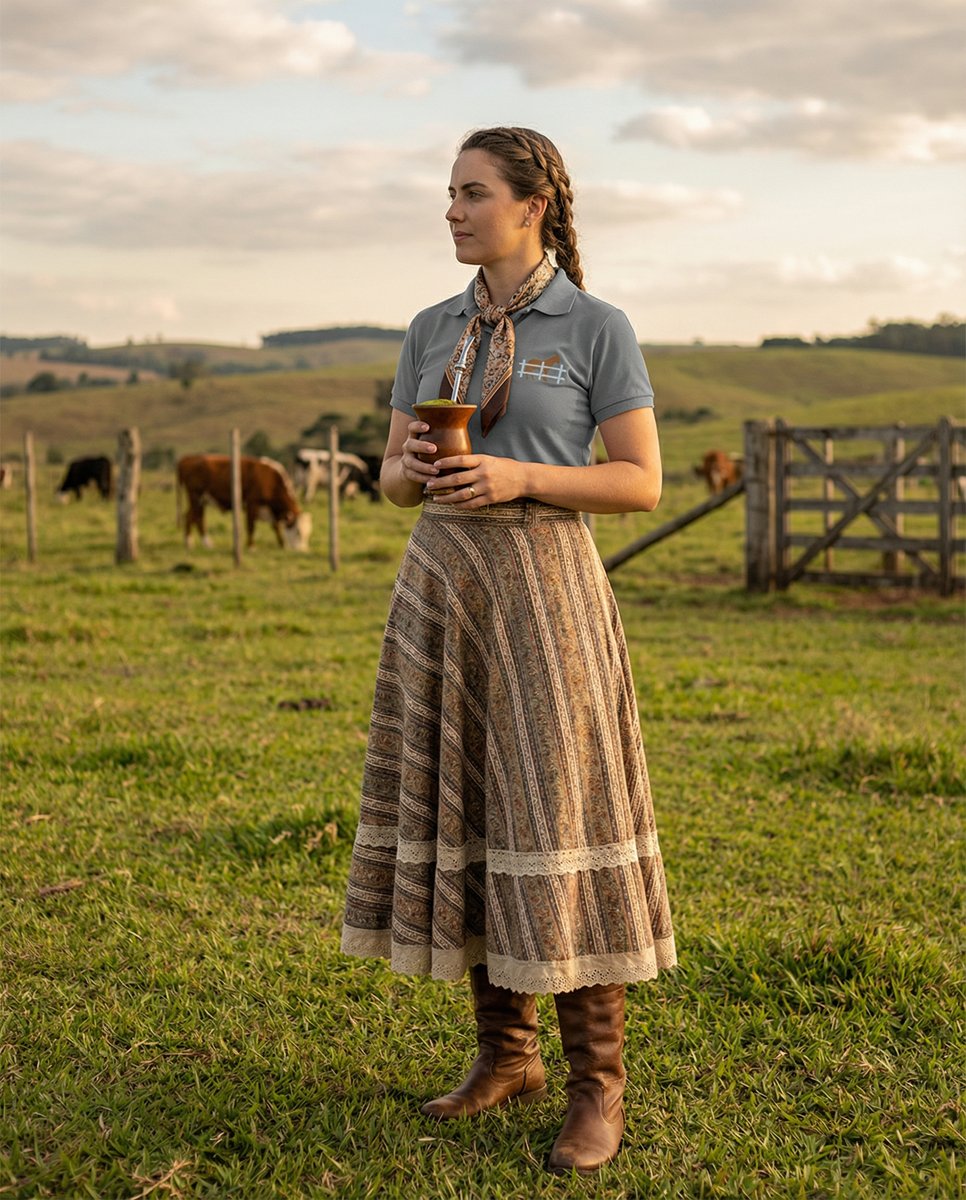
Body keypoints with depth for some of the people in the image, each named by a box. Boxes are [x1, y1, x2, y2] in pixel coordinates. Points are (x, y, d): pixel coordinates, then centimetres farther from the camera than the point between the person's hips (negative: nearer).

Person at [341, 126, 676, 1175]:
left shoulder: (598, 328, -3)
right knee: (464, 816, 7)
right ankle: (505, 1054, 21)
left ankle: (597, 1084, 6)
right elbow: (396, 481, 13)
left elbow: (643, 485, -5)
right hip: (440, 587, 5)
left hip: (543, 586, -5)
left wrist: (517, 476, -18)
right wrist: (415, 465, -12)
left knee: (556, 821, -6)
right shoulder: (432, 331, 12)